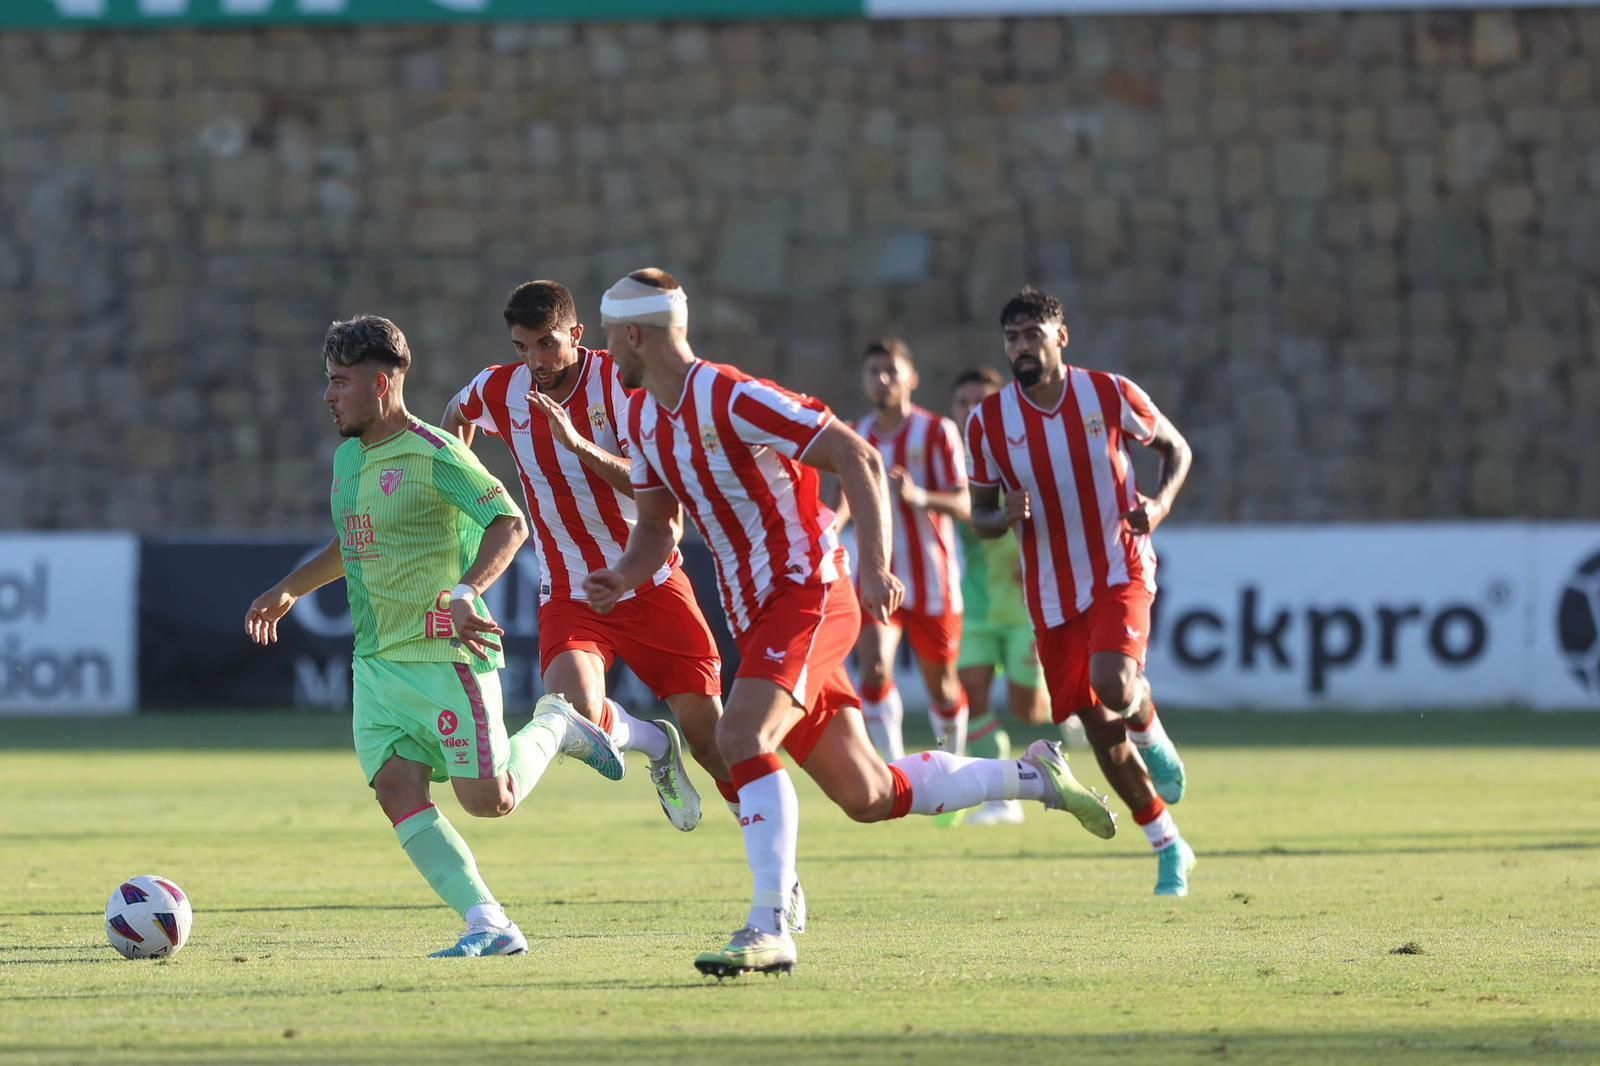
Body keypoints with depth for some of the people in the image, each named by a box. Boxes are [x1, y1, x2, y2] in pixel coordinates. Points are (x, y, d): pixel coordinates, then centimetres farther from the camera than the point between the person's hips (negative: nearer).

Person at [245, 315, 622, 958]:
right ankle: (490, 927, -7)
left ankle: (555, 733, 23)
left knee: (487, 801, -7)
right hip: (376, 659, 8)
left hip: (444, 655, -8)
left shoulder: (434, 456, -14)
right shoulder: (349, 456, 13)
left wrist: (466, 592, -31)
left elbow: (509, 524, -18)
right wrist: (288, 591, 22)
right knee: (398, 794, -8)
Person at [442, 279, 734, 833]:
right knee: (574, 709, -25)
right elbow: (455, 417, 24)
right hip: (570, 595, 2)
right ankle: (656, 745, 10)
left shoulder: (618, 383, -13)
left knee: (708, 734, -3)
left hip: (651, 584, -2)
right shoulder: (498, 391, -3)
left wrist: (577, 442, -33)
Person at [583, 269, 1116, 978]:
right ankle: (1032, 776, 29)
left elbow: (858, 459, -18)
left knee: (741, 739, -29)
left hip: (808, 596, -9)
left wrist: (875, 568, -27)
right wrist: (619, 580, -4)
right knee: (869, 797, 10)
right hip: (755, 618, 9)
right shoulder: (642, 415, 9)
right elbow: (656, 527, 18)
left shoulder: (732, 399, -17)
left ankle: (769, 930, -29)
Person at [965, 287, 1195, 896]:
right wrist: (1004, 518, -19)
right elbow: (980, 516, 5)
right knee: (1100, 730, 3)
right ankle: (1168, 847, 20)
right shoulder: (988, 422, -3)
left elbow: (1175, 449, 8)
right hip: (1051, 594, 3)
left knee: (1113, 686, -29)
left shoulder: (1110, 395, -7)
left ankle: (1152, 739, 8)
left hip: (1119, 573, -3)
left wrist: (1160, 504, -12)